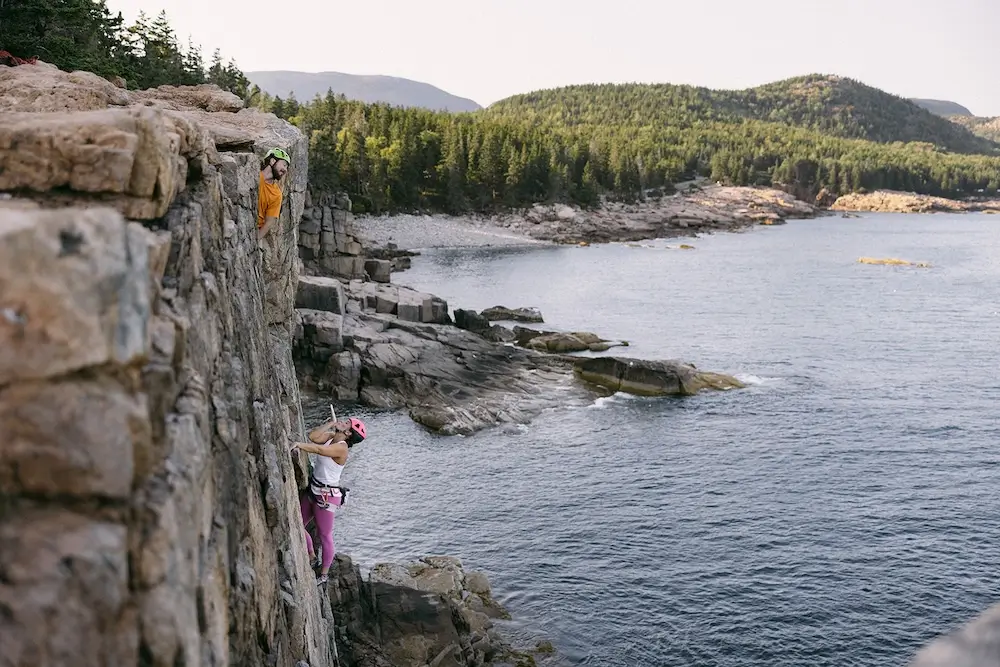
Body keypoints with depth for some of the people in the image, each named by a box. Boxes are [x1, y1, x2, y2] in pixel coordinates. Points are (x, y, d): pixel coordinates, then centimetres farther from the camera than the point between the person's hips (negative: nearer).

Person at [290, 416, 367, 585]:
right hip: (312, 490, 8)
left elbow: (319, 450, -37)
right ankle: (312, 558, 38)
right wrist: (330, 424, -8)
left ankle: (324, 574, 22)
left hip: (326, 497, -8)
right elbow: (313, 436, -12)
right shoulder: (330, 436, 2)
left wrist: (300, 445, -43)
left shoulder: (341, 447, -22)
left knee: (325, 536, 5)